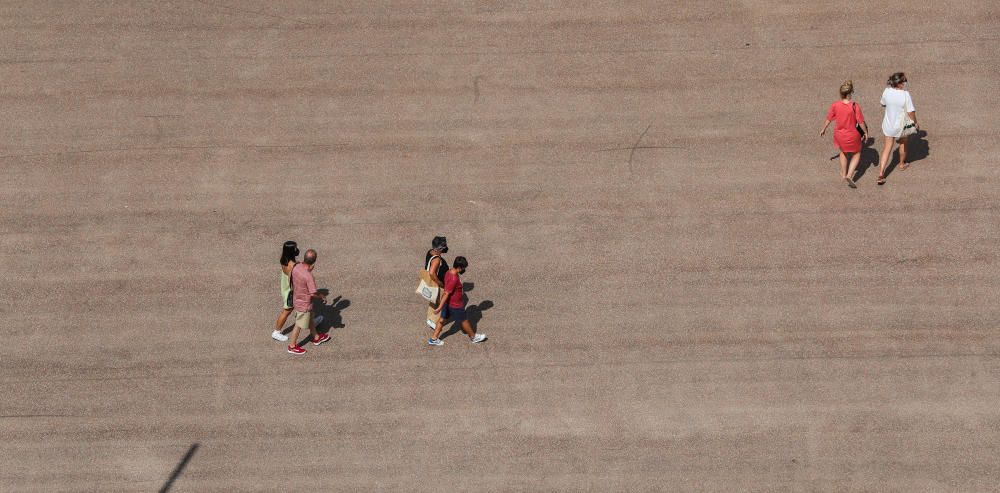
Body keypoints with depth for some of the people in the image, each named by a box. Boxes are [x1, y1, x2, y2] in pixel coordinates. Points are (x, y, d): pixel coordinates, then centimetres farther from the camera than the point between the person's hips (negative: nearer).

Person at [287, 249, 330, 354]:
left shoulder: (296, 267, -14)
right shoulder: (308, 276, -37)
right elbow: (313, 294, -28)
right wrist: (322, 297, -8)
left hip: (297, 298, 8)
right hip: (304, 304, -8)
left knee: (310, 319, 29)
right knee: (299, 325, 14)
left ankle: (316, 338, 49)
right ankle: (292, 346, 32)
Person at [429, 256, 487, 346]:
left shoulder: (449, 272, -5)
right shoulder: (454, 279, -35)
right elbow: (446, 294, -31)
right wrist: (440, 307, -27)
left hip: (448, 303, 8)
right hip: (455, 305, -8)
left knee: (443, 319, 19)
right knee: (464, 321, 13)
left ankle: (433, 339, 29)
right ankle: (474, 337, 34)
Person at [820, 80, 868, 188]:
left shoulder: (835, 105, -17)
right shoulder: (855, 106, -25)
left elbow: (828, 119, -3)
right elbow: (861, 122, -16)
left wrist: (823, 129, 15)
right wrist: (866, 132, 1)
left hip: (839, 135, 3)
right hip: (852, 136, -3)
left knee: (843, 152, 32)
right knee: (857, 154, 22)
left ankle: (843, 173, 47)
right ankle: (849, 175, 8)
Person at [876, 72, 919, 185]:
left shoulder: (887, 92, -13)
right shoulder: (905, 95, -24)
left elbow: (883, 104, 6)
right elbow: (911, 112, -19)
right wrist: (915, 123, -4)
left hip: (888, 124, 3)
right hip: (901, 125, -2)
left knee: (887, 149, 8)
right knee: (903, 144, 28)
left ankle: (881, 174, -1)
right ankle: (902, 164, 49)